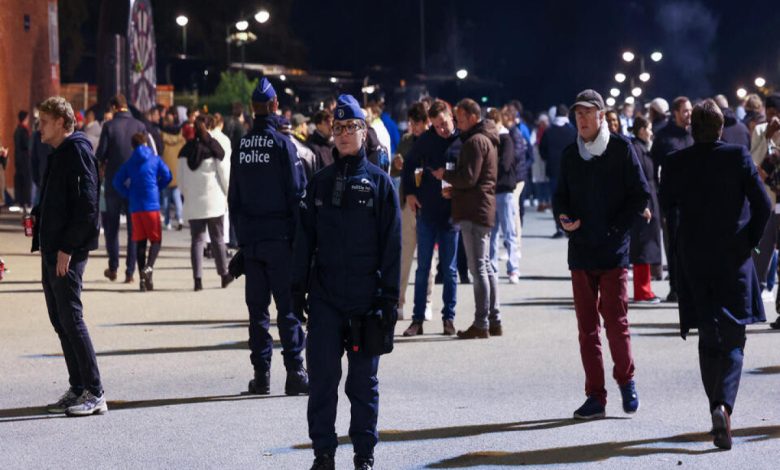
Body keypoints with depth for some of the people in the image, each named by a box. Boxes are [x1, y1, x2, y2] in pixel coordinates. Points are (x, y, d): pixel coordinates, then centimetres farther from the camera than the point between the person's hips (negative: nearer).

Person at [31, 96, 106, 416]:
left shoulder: (77, 152, -12)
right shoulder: (58, 155, 17)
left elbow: (86, 205, -19)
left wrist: (67, 248, -20)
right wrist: (39, 215, 8)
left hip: (69, 252, -10)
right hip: (52, 251, 10)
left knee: (71, 318, -10)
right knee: (60, 321, 11)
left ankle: (94, 393, -7)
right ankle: (78, 388, 16)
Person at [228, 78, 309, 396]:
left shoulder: (241, 147, 8)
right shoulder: (282, 143, -9)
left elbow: (233, 197, 12)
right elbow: (297, 194, -10)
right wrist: (299, 236, -5)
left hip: (250, 238, 5)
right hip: (279, 238, -5)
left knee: (257, 308, 8)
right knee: (288, 307, -2)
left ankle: (261, 375, 9)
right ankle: (294, 374, -4)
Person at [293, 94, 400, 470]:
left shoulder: (379, 182, 0)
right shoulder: (320, 182, 8)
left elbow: (392, 242, -2)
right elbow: (305, 238, 10)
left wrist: (389, 295, -6)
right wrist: (299, 287, 5)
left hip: (365, 297, -2)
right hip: (324, 296, 2)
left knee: (363, 379, 5)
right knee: (322, 375, 2)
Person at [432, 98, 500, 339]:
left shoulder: (475, 141, -13)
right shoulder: (487, 139, 20)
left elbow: (468, 177, -19)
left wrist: (444, 174, -5)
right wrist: (453, 188, 13)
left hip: (474, 212, -10)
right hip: (484, 210, 10)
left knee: (478, 268, -9)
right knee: (485, 266, 13)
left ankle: (481, 324, -9)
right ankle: (494, 321, 16)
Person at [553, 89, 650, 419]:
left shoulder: (621, 149, -2)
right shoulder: (570, 155, 11)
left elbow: (641, 195, -2)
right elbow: (561, 195, 18)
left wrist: (616, 227, -9)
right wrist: (563, 216, -3)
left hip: (613, 250, -4)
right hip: (580, 250, 4)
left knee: (616, 321, -4)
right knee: (587, 326, 4)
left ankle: (626, 380, 20)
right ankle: (595, 396, 9)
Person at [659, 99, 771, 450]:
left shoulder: (677, 163, -4)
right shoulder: (739, 157, -7)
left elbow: (667, 204, 9)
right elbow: (763, 204, -9)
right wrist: (751, 241, 4)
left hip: (694, 259, 2)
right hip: (733, 258, -2)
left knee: (709, 340, 14)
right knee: (733, 341, 3)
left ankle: (717, 409, 13)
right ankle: (724, 405, -19)